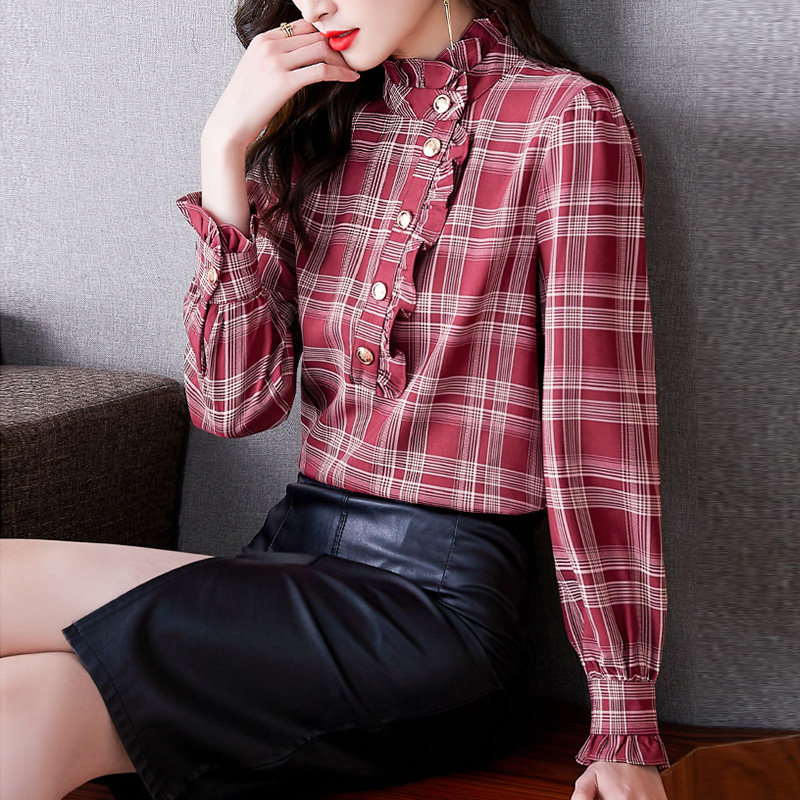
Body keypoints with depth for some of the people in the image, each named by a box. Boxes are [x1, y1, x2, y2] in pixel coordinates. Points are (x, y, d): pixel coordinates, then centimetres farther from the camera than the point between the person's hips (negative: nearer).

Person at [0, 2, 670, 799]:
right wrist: (227, 149, -4)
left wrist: (624, 726, -9)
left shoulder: (565, 120, -4)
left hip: (442, 602, -4)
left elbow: (596, 427, -8)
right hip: (296, 563, 5)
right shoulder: (316, 119, 11)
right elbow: (233, 404, 2)